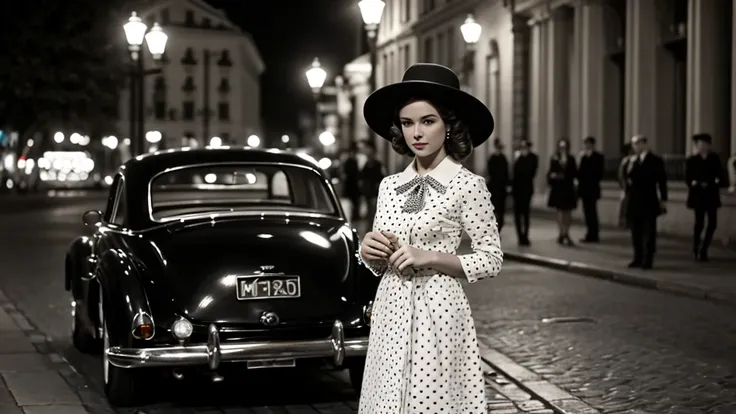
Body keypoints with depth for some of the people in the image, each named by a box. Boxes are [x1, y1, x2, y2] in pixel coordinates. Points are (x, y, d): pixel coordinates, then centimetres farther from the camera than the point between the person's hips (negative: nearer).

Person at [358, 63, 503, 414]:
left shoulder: (468, 185, -6)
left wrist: (430, 257, -16)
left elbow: (492, 260, -6)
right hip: (390, 313, 5)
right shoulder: (389, 186, 9)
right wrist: (367, 252, -6)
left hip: (437, 313, -5)